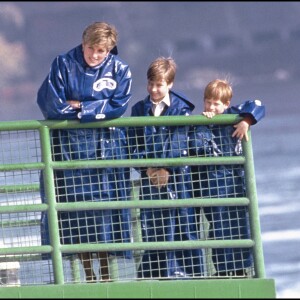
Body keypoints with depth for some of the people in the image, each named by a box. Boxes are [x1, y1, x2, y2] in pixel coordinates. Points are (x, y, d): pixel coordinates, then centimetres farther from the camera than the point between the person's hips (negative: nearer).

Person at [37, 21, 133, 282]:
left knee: (104, 204, -3)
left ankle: (105, 275, 2)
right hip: (68, 145, 0)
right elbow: (49, 102, -11)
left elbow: (117, 106, -11)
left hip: (105, 145, 0)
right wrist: (95, 109, -6)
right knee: (74, 207, -3)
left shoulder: (120, 70, 2)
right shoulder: (64, 65, -1)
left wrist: (78, 107, -12)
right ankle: (88, 275, 3)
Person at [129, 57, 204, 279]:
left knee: (183, 224, -1)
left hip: (176, 174, -2)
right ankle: (154, 273, 5)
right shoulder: (139, 110, 10)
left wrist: (166, 169, -16)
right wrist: (147, 168, -10)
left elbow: (178, 142, -7)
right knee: (153, 226, 2)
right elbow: (134, 144, 4)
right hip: (150, 175, 2)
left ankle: (188, 269, 3)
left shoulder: (181, 108, 2)